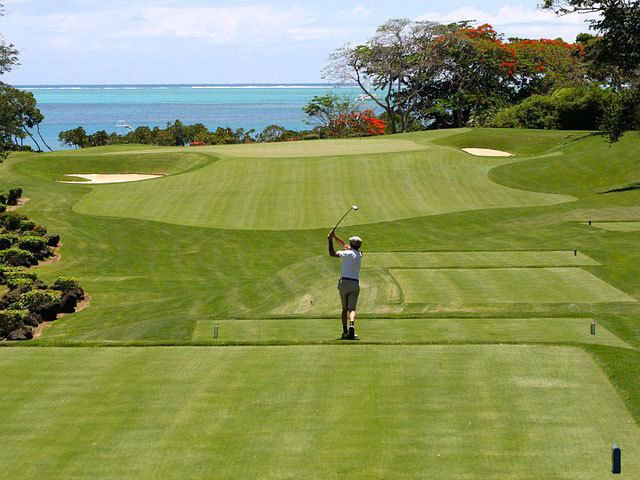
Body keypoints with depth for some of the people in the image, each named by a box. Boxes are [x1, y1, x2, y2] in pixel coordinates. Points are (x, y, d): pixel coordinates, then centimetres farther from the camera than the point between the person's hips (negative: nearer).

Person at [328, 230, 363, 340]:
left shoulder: (349, 254, -6)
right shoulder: (359, 254, 13)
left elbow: (332, 253, -10)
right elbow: (344, 245, 24)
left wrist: (330, 240, -5)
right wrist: (334, 236, 26)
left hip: (344, 282, -3)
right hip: (355, 284, 3)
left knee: (344, 308, 11)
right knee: (352, 308, -7)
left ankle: (345, 331, 7)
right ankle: (352, 326, -32)